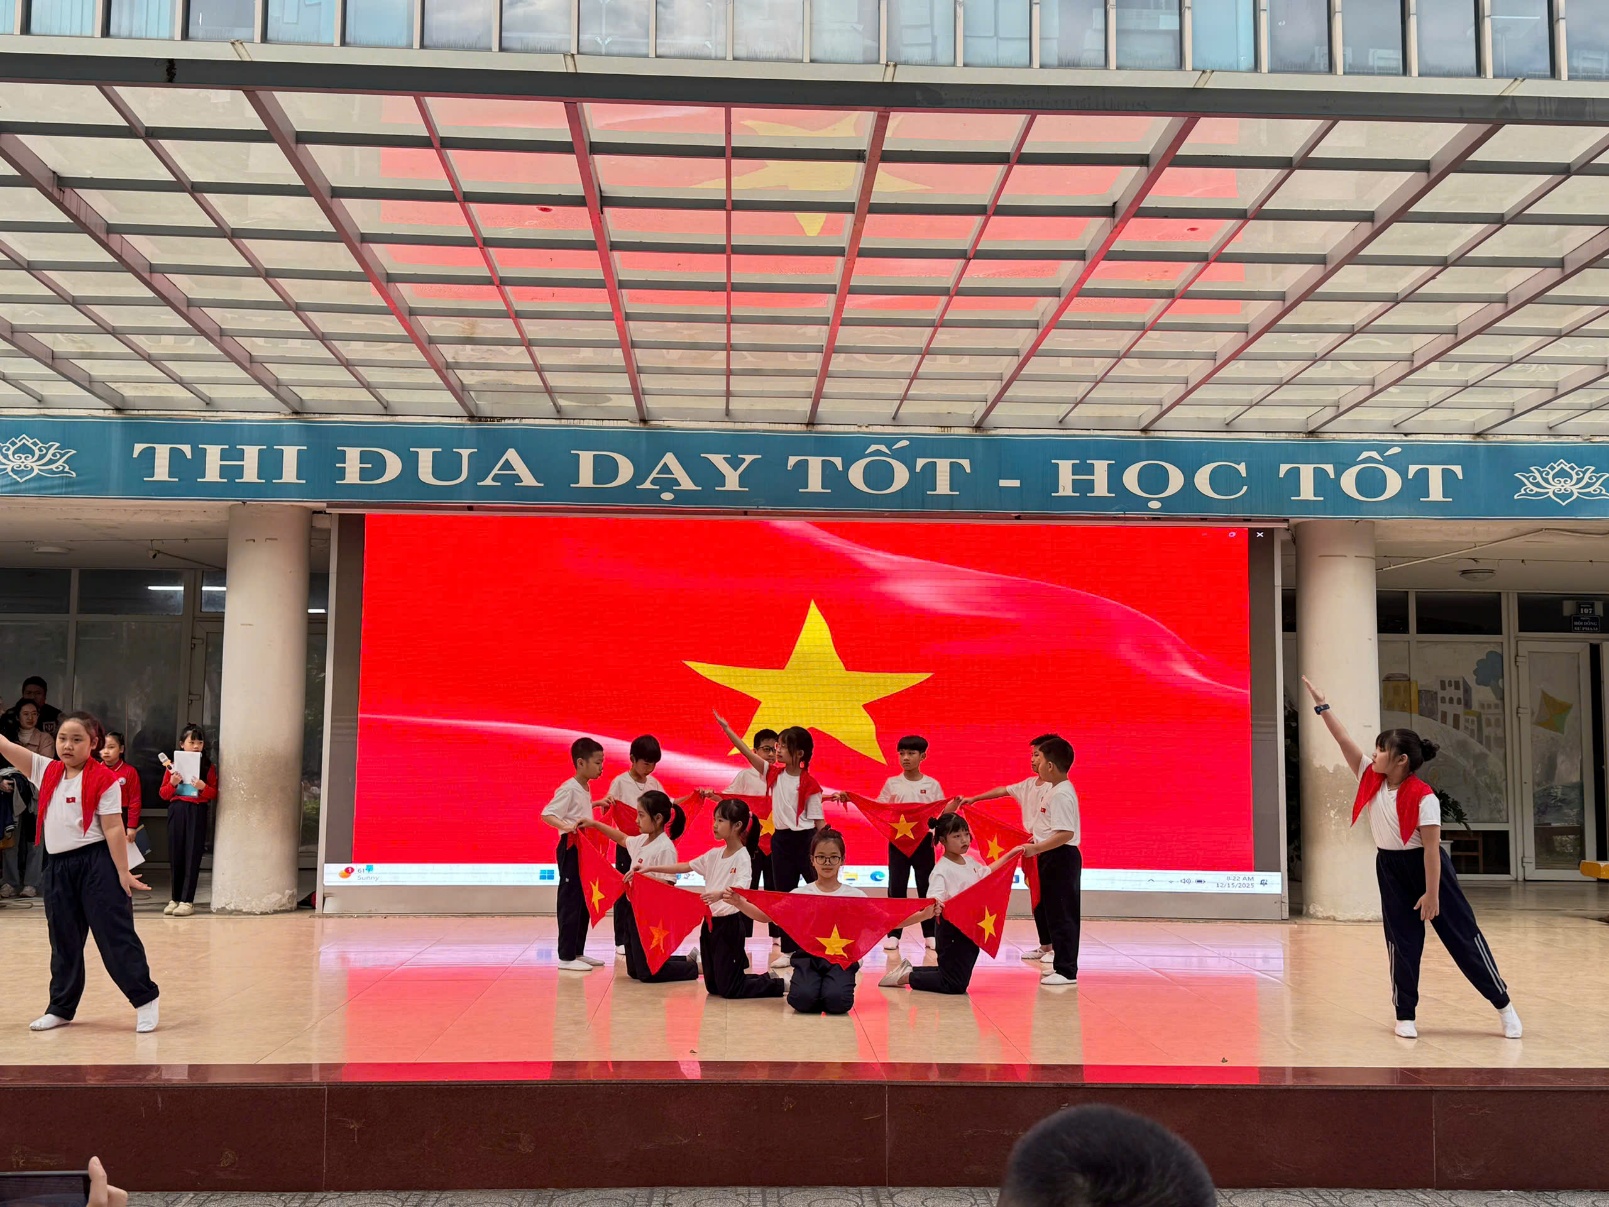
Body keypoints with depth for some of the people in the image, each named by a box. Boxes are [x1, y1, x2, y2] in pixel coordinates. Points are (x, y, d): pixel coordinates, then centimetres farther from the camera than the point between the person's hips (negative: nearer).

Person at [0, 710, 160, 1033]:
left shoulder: (103, 779, -8)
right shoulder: (47, 771, 10)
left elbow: (113, 828, -10)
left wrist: (123, 873, -11)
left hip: (96, 864, -6)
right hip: (57, 867, 6)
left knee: (115, 935, -3)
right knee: (64, 942, 15)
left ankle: (145, 999, 5)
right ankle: (61, 1008, 26)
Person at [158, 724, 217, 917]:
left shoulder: (209, 767, 3)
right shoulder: (174, 765, 8)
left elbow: (214, 794, 4)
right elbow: (163, 794, 9)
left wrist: (203, 787, -16)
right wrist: (172, 783, -11)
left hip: (197, 812, -2)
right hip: (176, 811, 2)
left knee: (192, 856, -4)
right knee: (176, 856, 4)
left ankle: (187, 901, -2)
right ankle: (176, 898, 15)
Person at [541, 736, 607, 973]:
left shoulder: (585, 788, 11)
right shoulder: (568, 789, -16)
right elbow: (547, 814, -23)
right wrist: (566, 826, -37)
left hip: (584, 849, 9)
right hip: (571, 849, -9)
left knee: (583, 903, 14)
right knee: (570, 902, -5)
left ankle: (577, 952, 22)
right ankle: (566, 957, 0)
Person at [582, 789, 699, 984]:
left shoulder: (665, 848, -20)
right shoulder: (642, 840, 5)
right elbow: (621, 838, 26)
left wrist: (642, 876, -32)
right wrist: (595, 824, 22)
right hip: (633, 908, 9)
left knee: (647, 973, -3)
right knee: (634, 971, 17)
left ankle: (694, 967, 13)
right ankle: (687, 960, 29)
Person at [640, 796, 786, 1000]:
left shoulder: (742, 857, -14)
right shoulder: (714, 854, 8)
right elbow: (683, 867, 13)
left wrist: (720, 894, -49)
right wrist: (649, 869, 7)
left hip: (729, 923, -8)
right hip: (710, 922, 8)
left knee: (728, 989, -6)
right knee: (713, 986, 14)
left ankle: (776, 984, 14)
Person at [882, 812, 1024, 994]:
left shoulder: (969, 862, 7)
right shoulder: (942, 870, -19)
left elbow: (986, 872, 29)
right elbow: (933, 898, -32)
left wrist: (1009, 855, 31)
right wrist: (935, 907, -55)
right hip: (953, 931, -9)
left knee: (960, 979, 17)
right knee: (955, 985, -8)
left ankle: (909, 970, 30)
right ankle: (905, 976, 7)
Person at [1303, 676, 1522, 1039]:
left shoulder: (1422, 797, -21)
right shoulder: (1371, 779, -4)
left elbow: (1431, 848, -19)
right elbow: (1344, 739, -6)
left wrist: (1431, 895, -17)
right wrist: (1321, 704, -11)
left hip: (1426, 868, -5)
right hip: (1389, 869, 5)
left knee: (1462, 935, 2)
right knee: (1401, 942, 7)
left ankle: (1503, 1005, 15)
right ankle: (1405, 1015, 15)